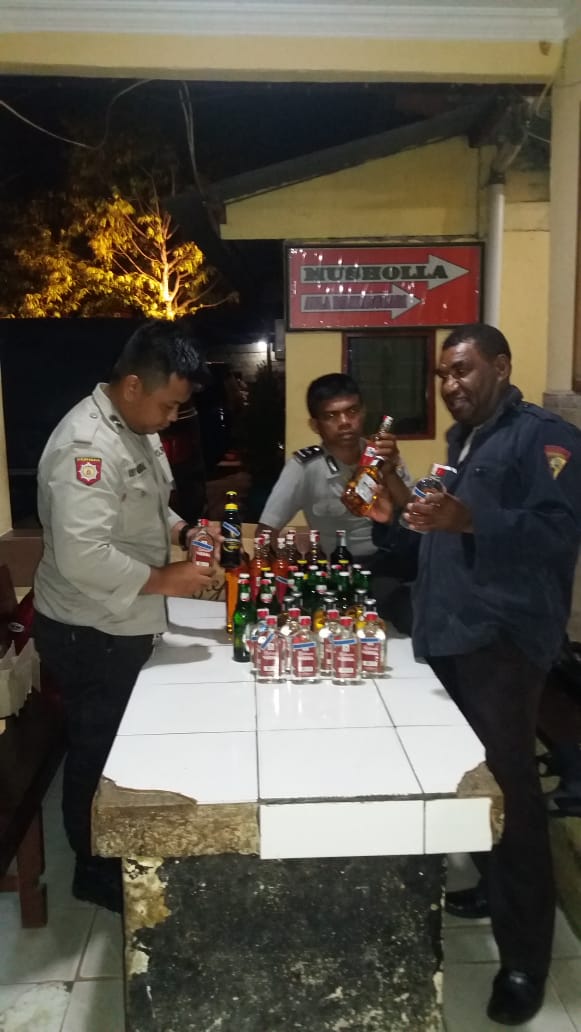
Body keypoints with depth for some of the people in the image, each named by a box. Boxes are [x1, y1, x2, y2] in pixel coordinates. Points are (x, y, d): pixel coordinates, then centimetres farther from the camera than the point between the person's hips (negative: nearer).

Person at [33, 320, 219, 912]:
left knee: (125, 748, 22)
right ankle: (96, 873, 29)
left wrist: (181, 531, 1)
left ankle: (120, 856, 42)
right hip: (87, 634, -9)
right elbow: (81, 555, -33)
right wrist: (163, 580, -26)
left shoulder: (136, 429, 5)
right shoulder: (86, 444, -27)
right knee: (97, 754, 8)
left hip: (124, 625, 9)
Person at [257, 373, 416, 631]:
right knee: (413, 614, -29)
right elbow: (266, 532, -10)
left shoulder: (381, 455, -2)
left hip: (392, 556, 4)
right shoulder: (304, 467, -11)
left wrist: (390, 473, -23)